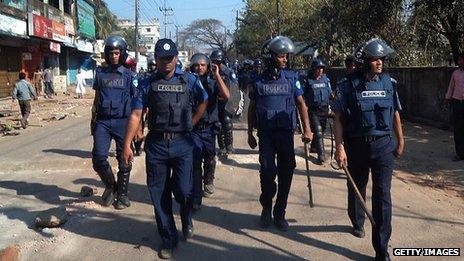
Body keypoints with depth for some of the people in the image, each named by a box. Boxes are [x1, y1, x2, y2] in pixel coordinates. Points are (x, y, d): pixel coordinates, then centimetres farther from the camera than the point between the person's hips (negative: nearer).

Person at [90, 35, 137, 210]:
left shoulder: (129, 76, 2)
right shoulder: (100, 73, 10)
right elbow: (97, 98, 16)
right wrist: (93, 120, 13)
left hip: (123, 122, -2)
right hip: (103, 122, 2)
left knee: (124, 160, 4)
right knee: (98, 158, -6)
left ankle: (122, 194, 19)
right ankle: (110, 185, 20)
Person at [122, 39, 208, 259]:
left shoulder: (189, 80, 3)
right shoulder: (147, 83, 3)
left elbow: (203, 102, 18)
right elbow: (135, 115, 0)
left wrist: (190, 124, 9)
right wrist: (127, 145, -6)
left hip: (182, 144, -1)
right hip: (156, 145, 2)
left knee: (183, 191, -8)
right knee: (159, 195, 6)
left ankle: (186, 218, 29)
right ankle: (168, 239, 24)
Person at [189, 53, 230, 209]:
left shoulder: (213, 83, 2)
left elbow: (226, 96, -17)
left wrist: (217, 75, -16)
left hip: (209, 128, 2)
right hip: (193, 129, -2)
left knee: (210, 160, 15)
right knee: (195, 163, -8)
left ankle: (208, 182, 46)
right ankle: (196, 198, -2)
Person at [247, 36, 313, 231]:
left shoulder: (291, 78, 2)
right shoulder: (258, 81, 3)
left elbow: (301, 104, 4)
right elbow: (252, 108, 11)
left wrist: (307, 129, -6)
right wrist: (250, 134, 10)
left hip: (286, 133, 1)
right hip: (266, 133, -1)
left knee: (286, 174, 4)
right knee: (267, 170, -11)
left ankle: (279, 214, 20)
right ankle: (266, 207, 16)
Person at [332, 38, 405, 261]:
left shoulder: (389, 83, 2)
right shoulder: (348, 86, -8)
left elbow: (395, 114, 12)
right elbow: (338, 119, -7)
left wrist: (400, 141, 17)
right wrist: (339, 148, -13)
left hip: (383, 145, 1)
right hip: (356, 146, -1)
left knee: (382, 195, -3)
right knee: (357, 189, 17)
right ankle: (357, 223, 45)